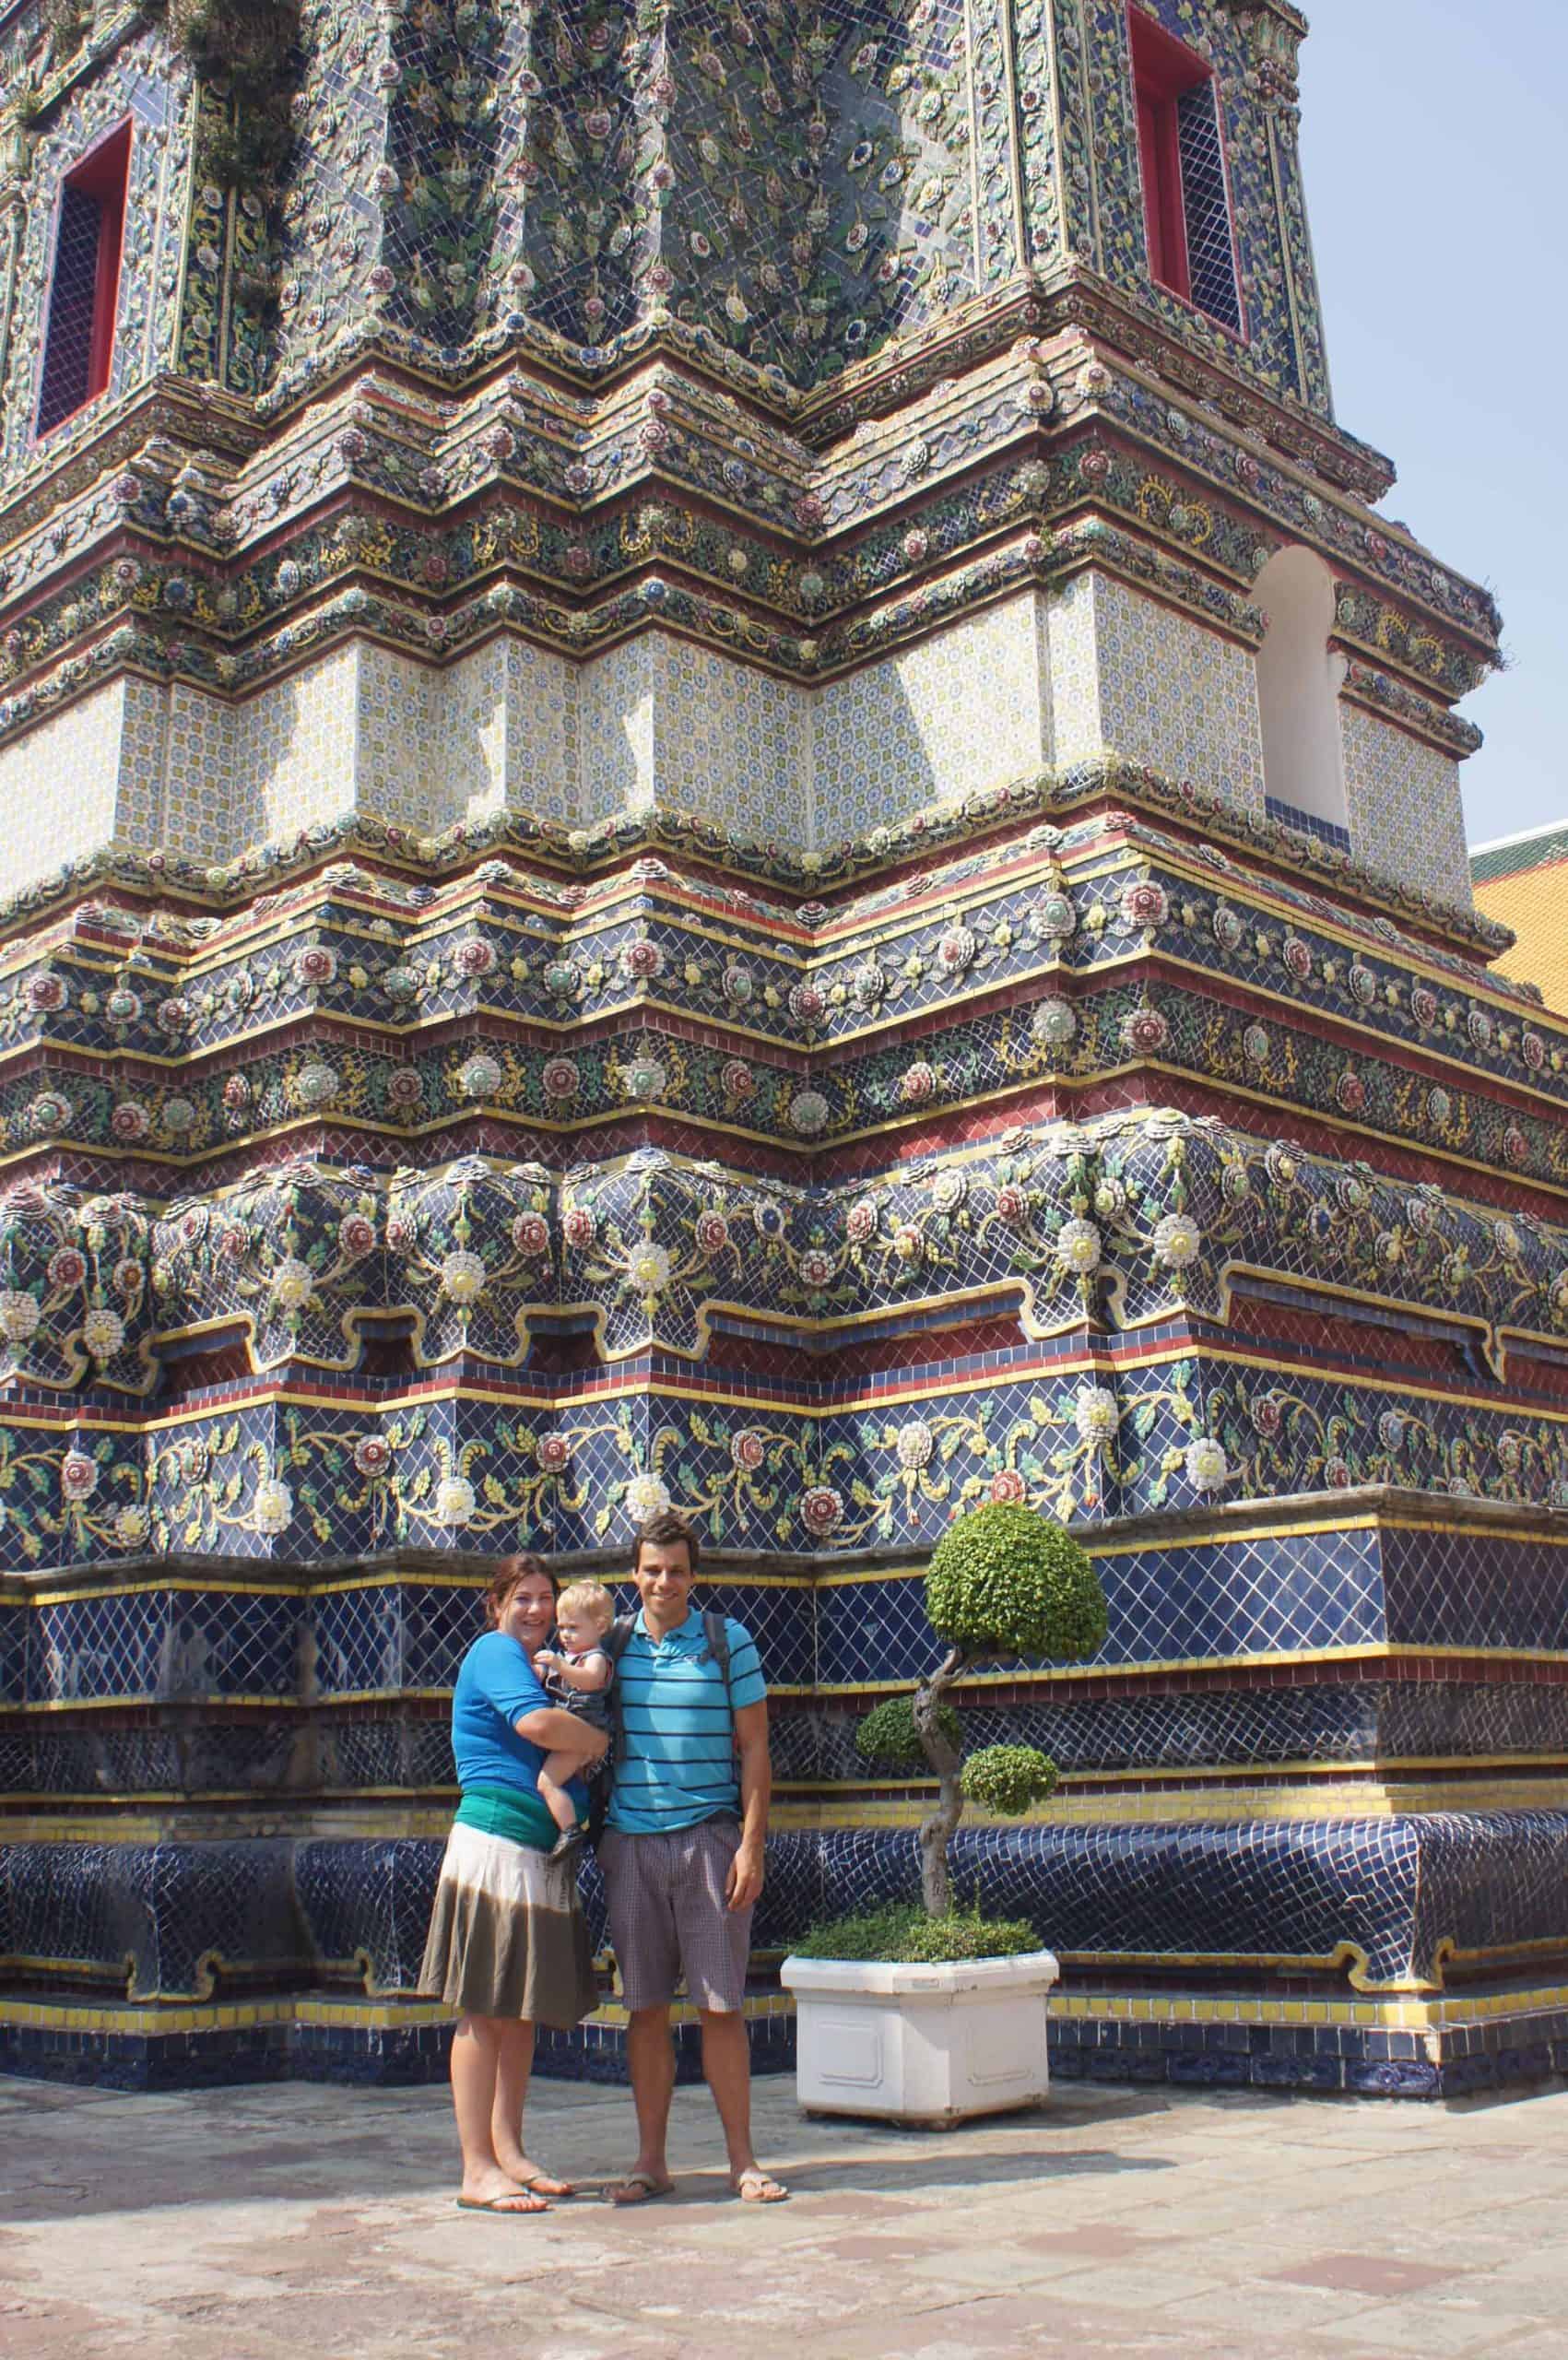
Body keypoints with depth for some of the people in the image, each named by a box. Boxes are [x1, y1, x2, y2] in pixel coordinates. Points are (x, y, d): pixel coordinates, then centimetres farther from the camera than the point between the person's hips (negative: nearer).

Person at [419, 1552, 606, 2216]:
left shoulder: (530, 1663, 23)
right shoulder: (495, 1652, -7)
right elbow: (536, 1723, -24)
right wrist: (611, 1742, -11)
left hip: (541, 1855, 10)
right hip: (496, 1843, -9)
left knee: (523, 2011, 12)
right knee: (485, 2012, -4)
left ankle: (508, 2154, 20)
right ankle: (478, 2172, 0)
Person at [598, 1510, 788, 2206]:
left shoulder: (729, 1642, 1)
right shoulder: (612, 1645, 7)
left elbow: (754, 1749, 1)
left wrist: (751, 1844, -7)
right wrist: (592, 1837, 6)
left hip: (709, 1838, -2)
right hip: (630, 1842, 2)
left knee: (722, 2005, 0)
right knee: (645, 2008, 7)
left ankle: (742, 2160, 10)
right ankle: (651, 2161, 16)